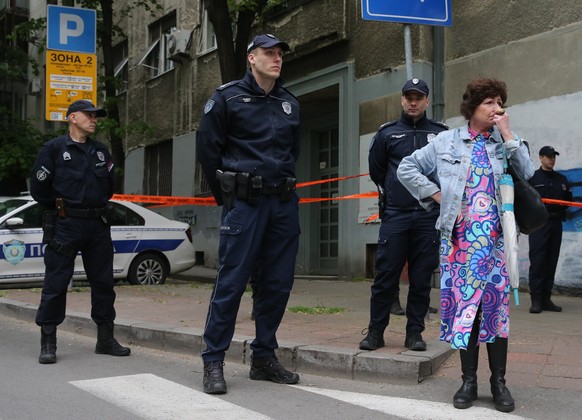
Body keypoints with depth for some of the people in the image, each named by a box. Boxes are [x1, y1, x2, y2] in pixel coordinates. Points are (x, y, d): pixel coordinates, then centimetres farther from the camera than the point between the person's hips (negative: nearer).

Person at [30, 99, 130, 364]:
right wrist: (61, 208, 5)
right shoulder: (54, 149, -2)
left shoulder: (101, 151, 14)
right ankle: (48, 343, 4)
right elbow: (38, 188, -3)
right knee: (56, 283, -3)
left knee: (103, 282, 8)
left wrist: (98, 207, 15)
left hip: (98, 224, 5)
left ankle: (106, 340, 18)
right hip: (65, 226, -5)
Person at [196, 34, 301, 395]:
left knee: (278, 283, 6)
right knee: (232, 281, -7)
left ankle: (264, 357, 18)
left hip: (284, 204, 5)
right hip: (244, 203, -5)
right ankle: (214, 362, 0)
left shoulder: (291, 104, 14)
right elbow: (207, 149, 1)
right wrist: (227, 196, 5)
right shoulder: (228, 98, -1)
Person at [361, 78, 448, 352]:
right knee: (385, 275, -2)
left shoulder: (441, 134, 9)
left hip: (429, 217, 1)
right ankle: (376, 331, 6)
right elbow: (376, 170, 17)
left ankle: (415, 332, 12)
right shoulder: (387, 133, 9)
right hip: (395, 215, 0)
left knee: (421, 278, 3)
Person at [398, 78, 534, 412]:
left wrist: (507, 134, -7)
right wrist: (437, 196, 0)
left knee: (497, 304, -1)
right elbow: (407, 169, 8)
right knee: (463, 302, 0)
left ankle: (499, 381, 9)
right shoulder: (447, 141, 7)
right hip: (459, 236, 0)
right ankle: (469, 380, 8)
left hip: (496, 237, 1)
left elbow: (528, 174, -6)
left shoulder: (507, 142, 10)